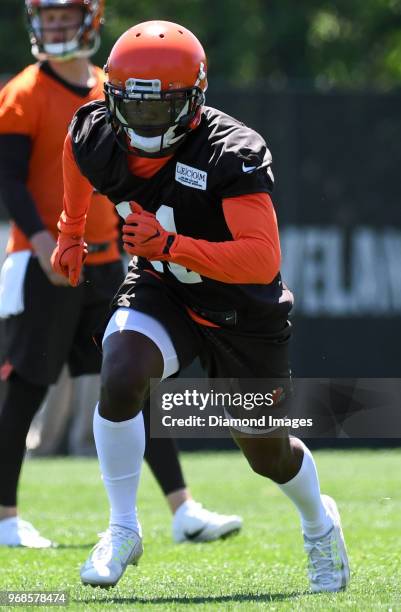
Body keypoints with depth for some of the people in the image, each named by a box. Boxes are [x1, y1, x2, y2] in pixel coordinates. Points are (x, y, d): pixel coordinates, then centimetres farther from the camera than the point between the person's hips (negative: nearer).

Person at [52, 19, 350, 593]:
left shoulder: (233, 153, -33)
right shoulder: (98, 137, -17)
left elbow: (264, 259, -40)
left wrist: (170, 245, -48)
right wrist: (71, 232, 23)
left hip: (242, 309, -3)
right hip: (161, 293, 3)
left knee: (267, 452, 13)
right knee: (120, 377, -28)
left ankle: (319, 523, 48)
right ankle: (123, 530, -9)